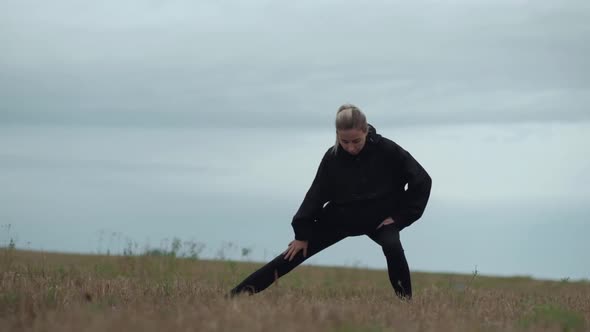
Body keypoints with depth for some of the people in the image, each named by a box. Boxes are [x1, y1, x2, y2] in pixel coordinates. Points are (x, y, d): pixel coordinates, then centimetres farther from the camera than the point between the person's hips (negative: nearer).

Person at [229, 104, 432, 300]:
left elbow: (422, 181, -15)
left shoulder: (388, 151, -24)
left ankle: (405, 300, -17)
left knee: (392, 246, -34)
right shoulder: (332, 157, -17)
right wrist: (302, 234, -7)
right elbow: (316, 195, -8)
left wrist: (400, 216, -16)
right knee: (296, 253, -3)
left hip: (379, 218, -2)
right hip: (340, 217, 2)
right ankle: (243, 290, -1)